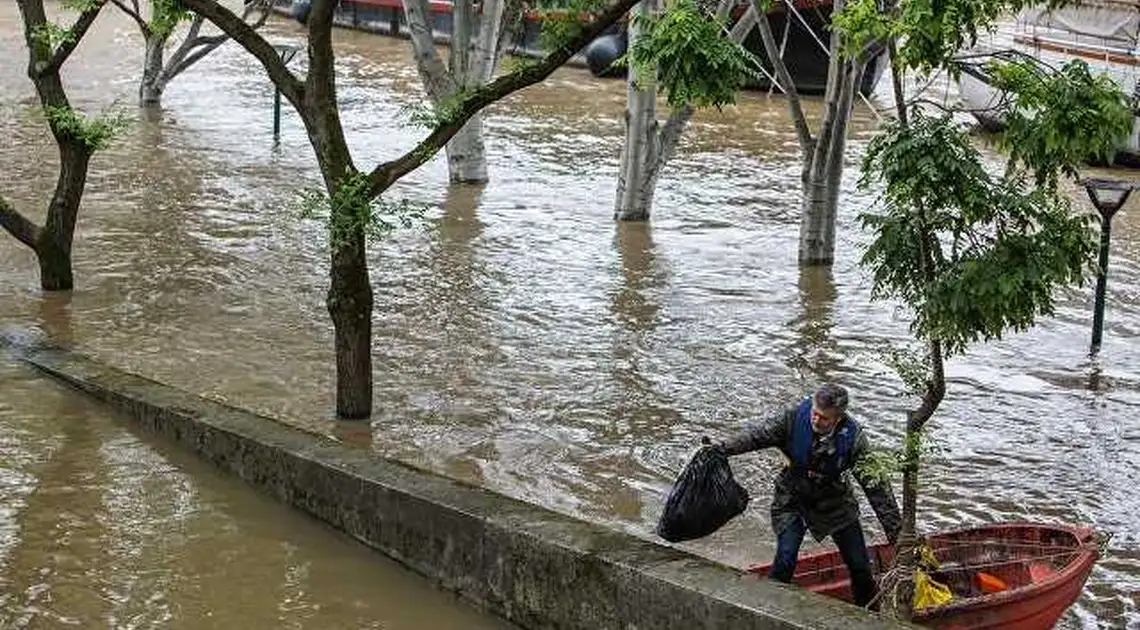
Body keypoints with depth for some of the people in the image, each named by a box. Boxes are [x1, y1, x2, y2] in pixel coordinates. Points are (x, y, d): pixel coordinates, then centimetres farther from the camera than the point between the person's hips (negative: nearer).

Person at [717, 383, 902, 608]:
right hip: (793, 499, 0)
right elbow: (758, 435, -14)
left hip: (834, 502, 0)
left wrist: (895, 528, -21)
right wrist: (722, 449, -27)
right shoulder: (795, 417, -23)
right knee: (785, 560, -17)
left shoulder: (853, 437, -24)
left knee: (860, 565, 4)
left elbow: (875, 484, -21)